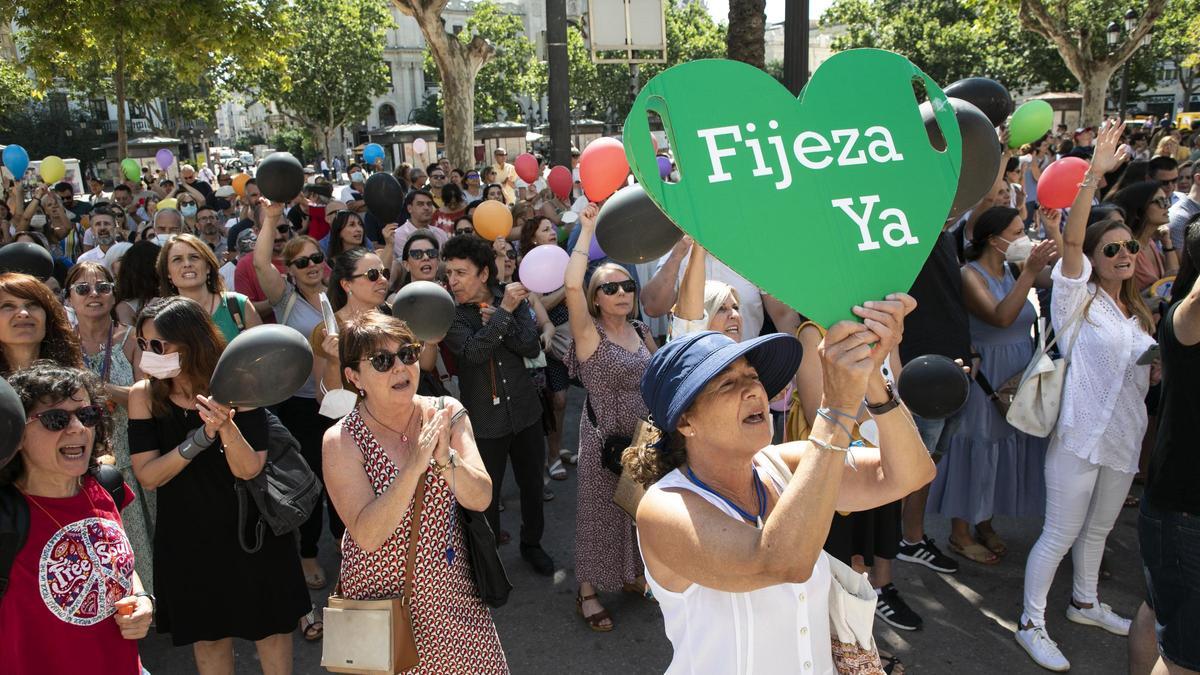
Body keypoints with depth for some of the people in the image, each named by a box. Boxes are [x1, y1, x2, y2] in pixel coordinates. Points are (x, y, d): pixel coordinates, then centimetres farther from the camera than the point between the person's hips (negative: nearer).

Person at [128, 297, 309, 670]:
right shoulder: (144, 395, -11)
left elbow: (249, 470, -23)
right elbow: (148, 476, -16)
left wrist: (226, 427, -41)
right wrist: (199, 439, -31)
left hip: (248, 530, -2)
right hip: (186, 538, 3)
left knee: (270, 625, 13)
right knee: (207, 634, 19)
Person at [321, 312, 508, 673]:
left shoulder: (446, 414, -7)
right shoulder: (342, 441, -15)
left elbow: (480, 499, -12)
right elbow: (367, 536, -23)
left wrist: (446, 458, -30)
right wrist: (414, 466, -34)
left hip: (450, 589, 3)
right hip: (379, 598, -2)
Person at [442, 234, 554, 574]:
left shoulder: (511, 298, -2)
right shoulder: (449, 312, -11)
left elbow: (532, 346, -10)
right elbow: (473, 351, -27)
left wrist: (499, 322, -21)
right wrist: (504, 312, -30)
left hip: (525, 409, 3)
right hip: (485, 419, -3)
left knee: (532, 483, 17)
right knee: (487, 493, 9)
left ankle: (532, 543, 40)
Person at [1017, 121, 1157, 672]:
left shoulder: (1137, 313, 15)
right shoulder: (1079, 298, -7)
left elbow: (1146, 375, 23)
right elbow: (1070, 240, -24)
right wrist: (1094, 176, -32)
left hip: (1124, 435, 7)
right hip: (1081, 434, -7)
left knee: (1098, 528, 22)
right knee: (1060, 533, -3)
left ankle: (1085, 603, 41)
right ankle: (1032, 624, 9)